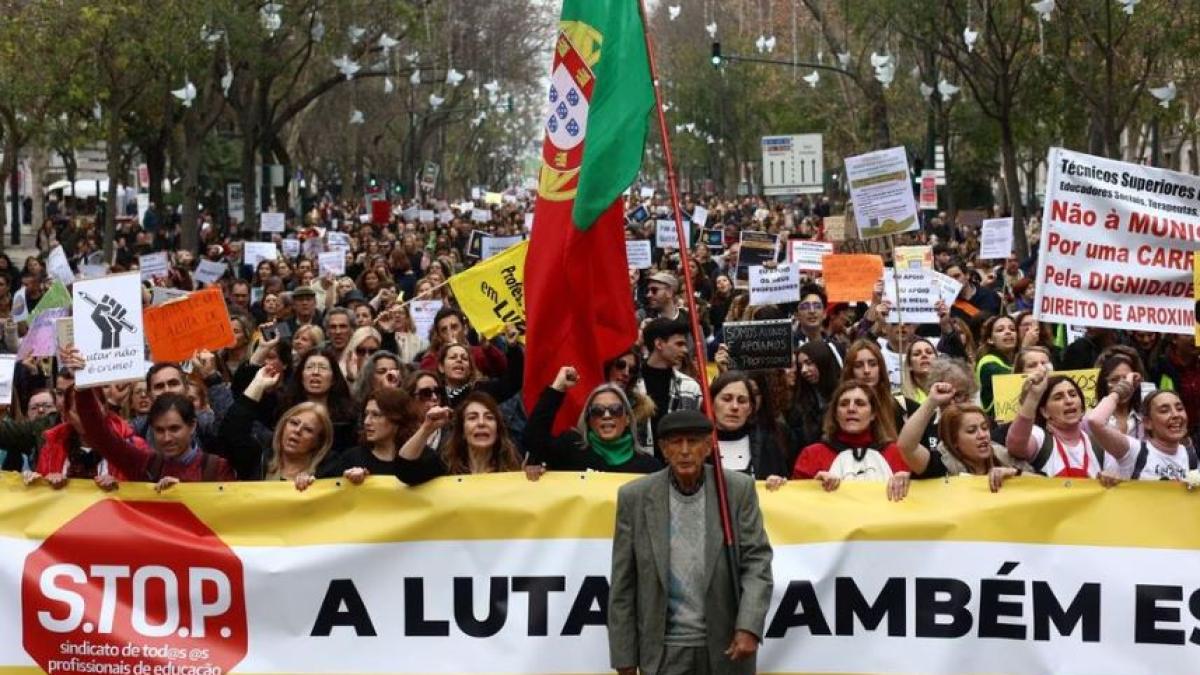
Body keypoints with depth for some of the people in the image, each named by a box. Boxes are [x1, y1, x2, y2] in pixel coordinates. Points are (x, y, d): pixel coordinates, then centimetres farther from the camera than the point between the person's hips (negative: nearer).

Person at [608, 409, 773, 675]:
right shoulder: (635, 497, -2)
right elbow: (623, 583, 1)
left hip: (727, 645, 0)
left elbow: (757, 560, -2)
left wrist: (748, 628, -16)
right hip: (665, 650, 0)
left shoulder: (738, 490, -1)